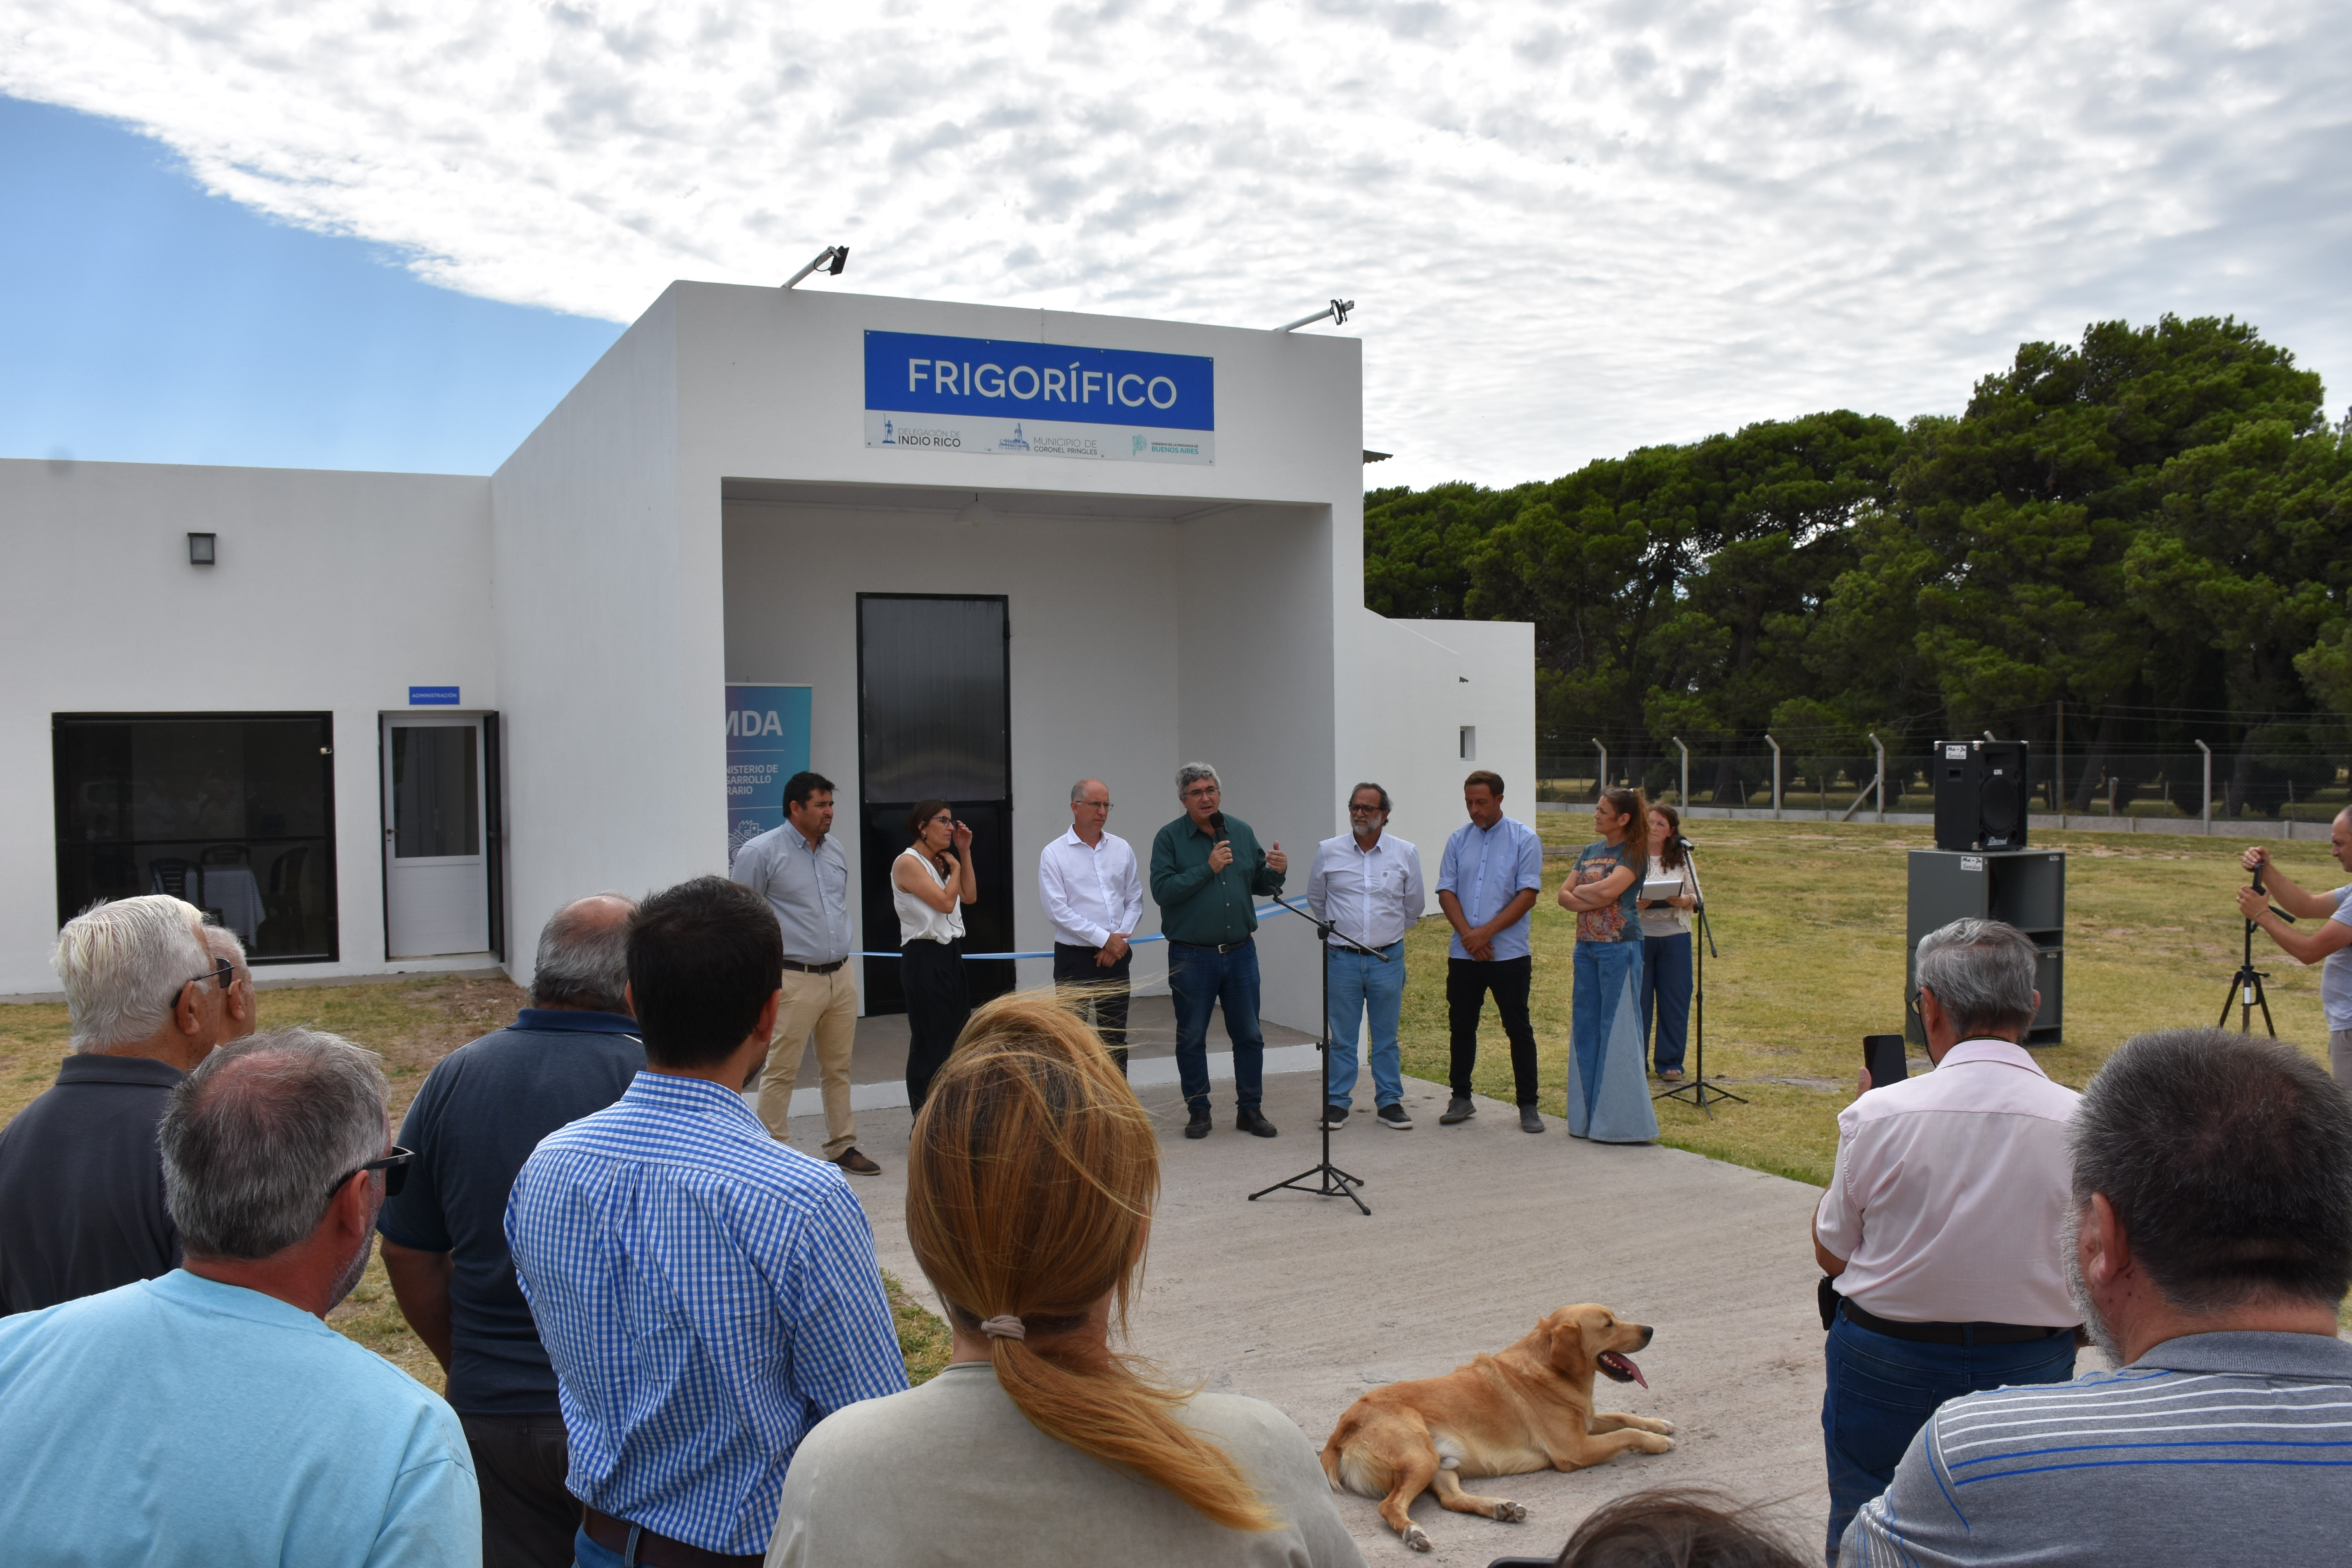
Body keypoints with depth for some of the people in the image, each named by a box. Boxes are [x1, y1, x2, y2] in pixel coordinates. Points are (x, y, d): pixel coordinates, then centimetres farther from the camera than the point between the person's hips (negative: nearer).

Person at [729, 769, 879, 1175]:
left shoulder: (834, 848, 13)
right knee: (781, 1071, -4)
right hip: (795, 979, -7)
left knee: (838, 1067, 13)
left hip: (841, 975, 7)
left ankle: (843, 1146, 22)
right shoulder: (761, 852, -8)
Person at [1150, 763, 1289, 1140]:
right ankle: (1199, 1111, 19)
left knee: (1249, 1035, 8)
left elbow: (1257, 883, 14)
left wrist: (1276, 872, -8)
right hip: (1192, 956, -3)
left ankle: (1250, 1110, 20)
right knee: (1192, 1038, 6)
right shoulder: (1170, 838, -5)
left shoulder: (1242, 833, 8)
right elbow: (1162, 890, -15)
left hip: (1241, 953, 3)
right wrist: (1208, 869, -19)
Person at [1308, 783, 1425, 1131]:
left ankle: (1389, 1102, 17)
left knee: (1386, 1037, 8)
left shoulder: (1405, 853, 1)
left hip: (1388, 959, 0)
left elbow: (1414, 905, 14)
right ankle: (1336, 1103, 13)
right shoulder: (1328, 852, 0)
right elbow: (1316, 900, 15)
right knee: (1342, 1037, 5)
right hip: (1342, 959, 0)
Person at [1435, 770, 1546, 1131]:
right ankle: (1461, 1099, 22)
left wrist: (1487, 932, -15)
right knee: (1461, 1027, 10)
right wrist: (1468, 934, -10)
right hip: (1463, 953, 4)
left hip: (1509, 954, -4)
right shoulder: (1458, 840, 9)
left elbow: (1528, 895, -9)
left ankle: (1528, 1106, 9)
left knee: (1519, 1030, 1)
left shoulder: (1525, 840, -2)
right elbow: (1446, 892, 5)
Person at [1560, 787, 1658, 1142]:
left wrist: (1580, 891, -3)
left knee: (1617, 1029, -4)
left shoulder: (1634, 853, -6)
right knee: (1585, 1028, 9)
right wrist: (1595, 902, -12)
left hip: (1619, 947, -7)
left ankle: (1619, 1120, 2)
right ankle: (1588, 1116, 16)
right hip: (1586, 946, 7)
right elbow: (1564, 895, 5)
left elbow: (1608, 889, -21)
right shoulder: (1589, 852, 14)